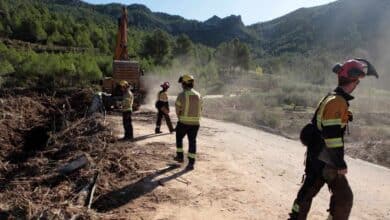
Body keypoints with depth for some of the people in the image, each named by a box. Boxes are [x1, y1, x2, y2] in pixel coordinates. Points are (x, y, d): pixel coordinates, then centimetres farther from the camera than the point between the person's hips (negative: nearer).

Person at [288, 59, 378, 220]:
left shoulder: (332, 98, 11)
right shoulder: (338, 102, -21)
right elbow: (332, 136, -25)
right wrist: (340, 164, -20)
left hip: (316, 156, 10)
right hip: (325, 159, -10)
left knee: (309, 189, 20)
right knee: (344, 197, 3)